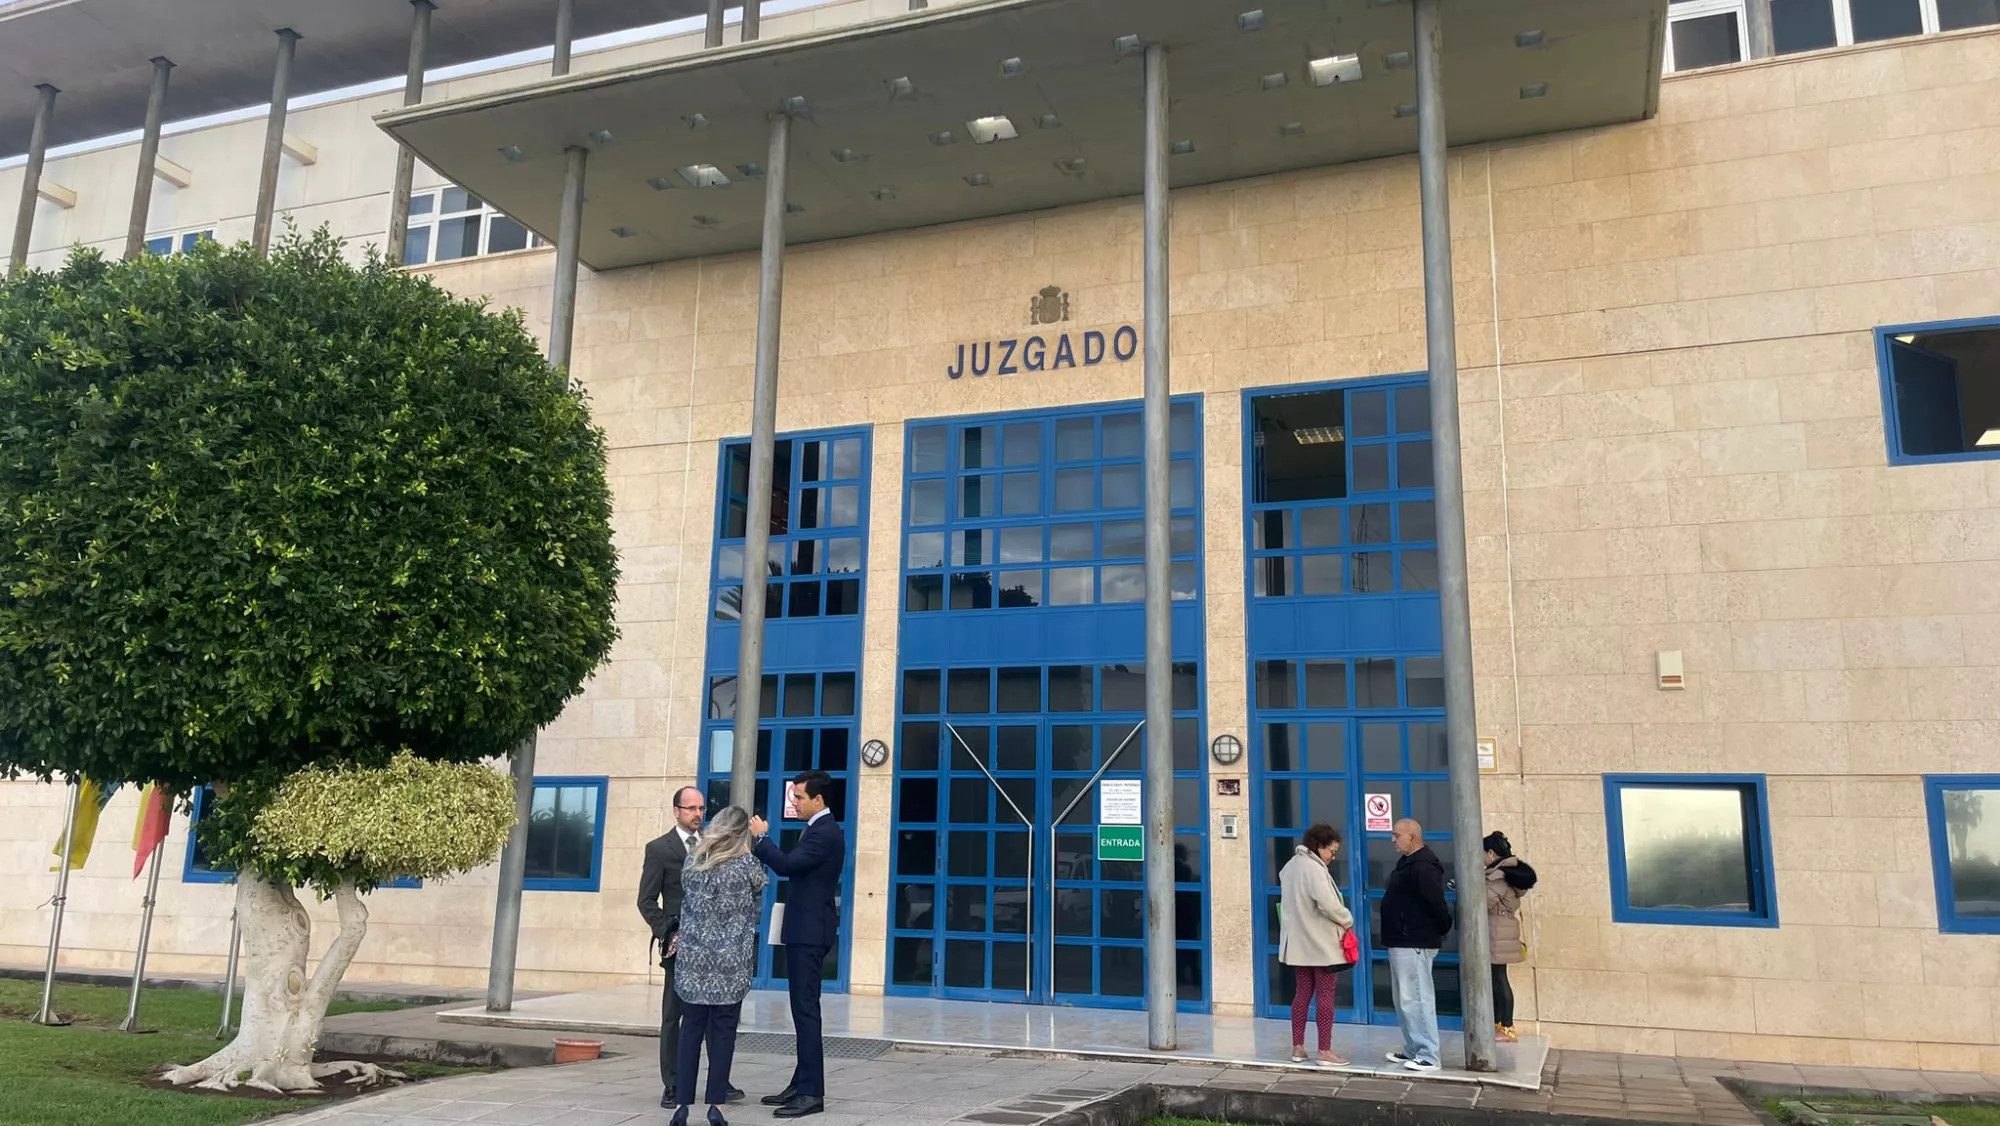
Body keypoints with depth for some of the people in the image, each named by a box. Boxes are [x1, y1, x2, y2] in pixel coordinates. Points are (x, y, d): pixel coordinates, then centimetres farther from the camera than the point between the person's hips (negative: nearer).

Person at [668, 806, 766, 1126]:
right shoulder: (747, 864, -6)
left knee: (691, 1029, 7)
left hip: (693, 956, 3)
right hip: (731, 961, -3)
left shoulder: (692, 862, 4)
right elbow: (757, 903, 10)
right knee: (723, 1031, 3)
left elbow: (689, 903, 14)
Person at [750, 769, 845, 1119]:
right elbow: (794, 868, 17)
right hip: (805, 930, 11)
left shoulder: (825, 832, -17)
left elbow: (786, 865, -25)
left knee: (806, 1010, -9)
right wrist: (763, 840, 9)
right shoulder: (819, 829, 16)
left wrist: (761, 836, -12)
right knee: (803, 1009, 14)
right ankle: (802, 1084, 21)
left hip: (809, 932, -11)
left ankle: (812, 1093, -5)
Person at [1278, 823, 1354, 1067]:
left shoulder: (1291, 866, 12)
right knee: (1325, 995, 0)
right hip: (1321, 944, -8)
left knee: (1303, 992, 12)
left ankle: (1297, 1047, 15)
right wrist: (1348, 921, -9)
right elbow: (1328, 905, -26)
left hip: (1298, 942, 9)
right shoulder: (1314, 869, -19)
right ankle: (1325, 1051, 3)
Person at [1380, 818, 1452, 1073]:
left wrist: (1444, 929, -11)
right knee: (1404, 999, 16)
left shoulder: (1423, 866, -19)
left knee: (1416, 999, -8)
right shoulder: (1407, 863, 15)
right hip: (1402, 942, 11)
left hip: (1414, 944, -11)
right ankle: (1413, 1050, 23)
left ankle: (1428, 1056, -4)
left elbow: (1437, 902, -24)